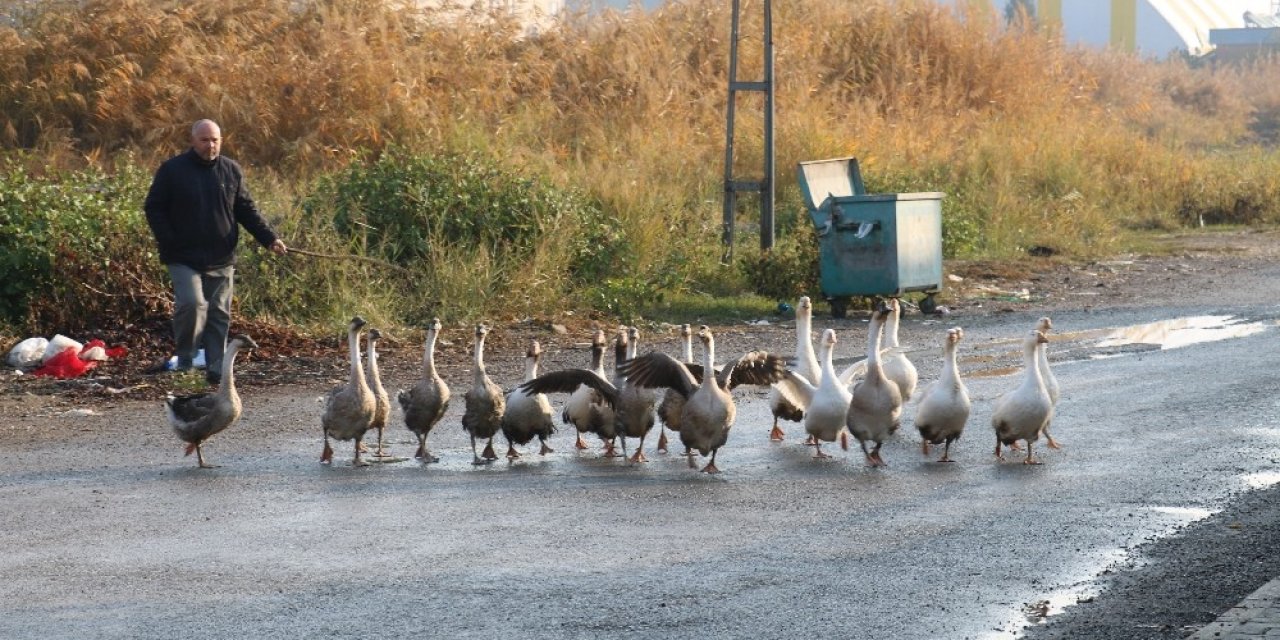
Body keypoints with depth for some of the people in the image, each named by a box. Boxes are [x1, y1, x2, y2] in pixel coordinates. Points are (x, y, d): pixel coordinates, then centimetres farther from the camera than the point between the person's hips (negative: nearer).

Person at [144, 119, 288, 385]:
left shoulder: (231, 171, 8)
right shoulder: (172, 170, -1)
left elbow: (246, 210, 11)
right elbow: (154, 208, 1)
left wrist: (270, 238, 0)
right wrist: (168, 243, -9)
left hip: (221, 260, 3)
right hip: (184, 259, -3)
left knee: (219, 314, 4)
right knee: (192, 303, -20)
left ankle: (216, 369, 9)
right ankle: (185, 358, -1)